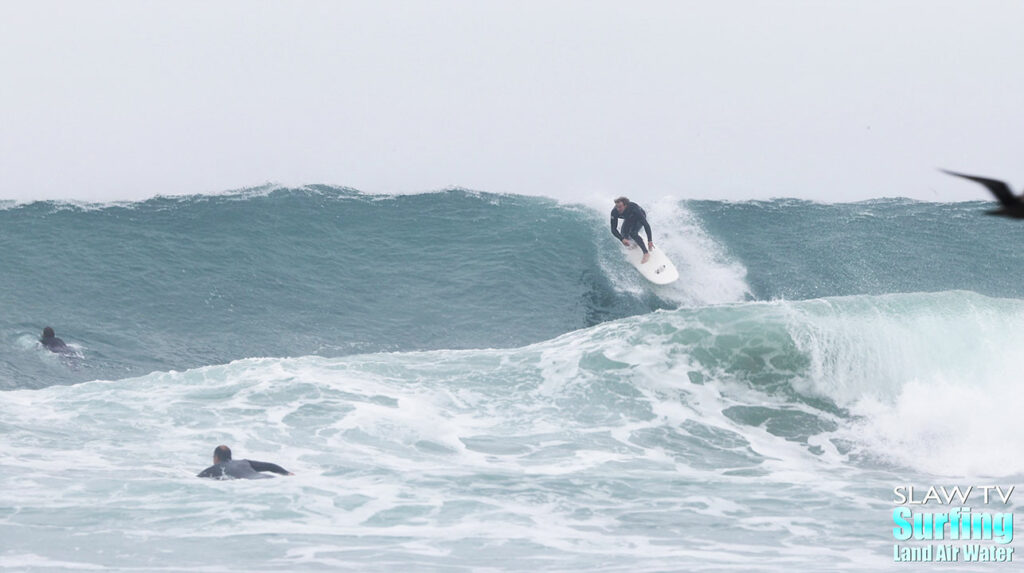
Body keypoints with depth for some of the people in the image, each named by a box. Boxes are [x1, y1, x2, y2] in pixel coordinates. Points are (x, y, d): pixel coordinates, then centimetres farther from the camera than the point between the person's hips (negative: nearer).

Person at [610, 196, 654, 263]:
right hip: (628, 219, 5)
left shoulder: (633, 208, -43)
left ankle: (646, 253, -23)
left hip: (639, 217, -5)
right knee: (624, 235, -11)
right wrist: (622, 239, -44)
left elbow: (646, 224, -39)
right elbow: (613, 229, -28)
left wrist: (650, 241, -43)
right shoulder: (614, 212, -34)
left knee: (632, 233, -27)